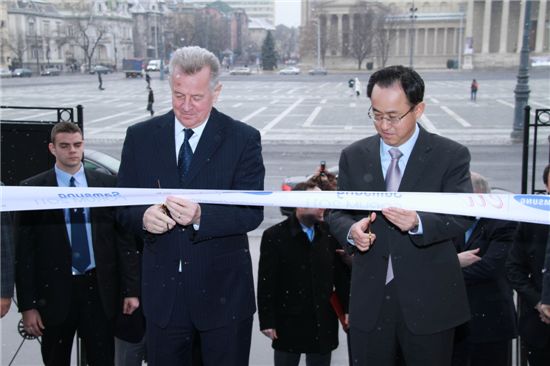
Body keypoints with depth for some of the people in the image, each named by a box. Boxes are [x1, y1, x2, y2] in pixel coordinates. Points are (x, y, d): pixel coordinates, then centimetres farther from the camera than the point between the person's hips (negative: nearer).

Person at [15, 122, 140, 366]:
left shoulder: (107, 184, 3)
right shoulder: (32, 189, -1)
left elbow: (123, 239, 4)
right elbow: (24, 251, -1)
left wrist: (131, 290, 0)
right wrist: (27, 305, -5)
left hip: (99, 290, 1)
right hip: (54, 292, -1)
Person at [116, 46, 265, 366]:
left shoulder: (243, 139, -6)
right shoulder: (141, 136, 2)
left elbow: (252, 213, -13)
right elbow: (123, 205, 4)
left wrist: (200, 216, -30)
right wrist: (143, 217, -20)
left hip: (223, 293, -2)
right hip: (162, 290, 2)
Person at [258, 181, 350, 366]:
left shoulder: (329, 234, 2)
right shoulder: (274, 236, -7)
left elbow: (341, 275, 6)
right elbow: (266, 283, -7)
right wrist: (267, 321, -9)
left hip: (323, 322, 3)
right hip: (288, 322, -2)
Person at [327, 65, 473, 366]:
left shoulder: (451, 156, -5)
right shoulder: (354, 156, 4)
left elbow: (462, 217, -13)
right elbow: (337, 214, 5)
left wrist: (418, 223, -32)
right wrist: (352, 229, -18)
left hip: (429, 299, -2)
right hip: (369, 299, 2)